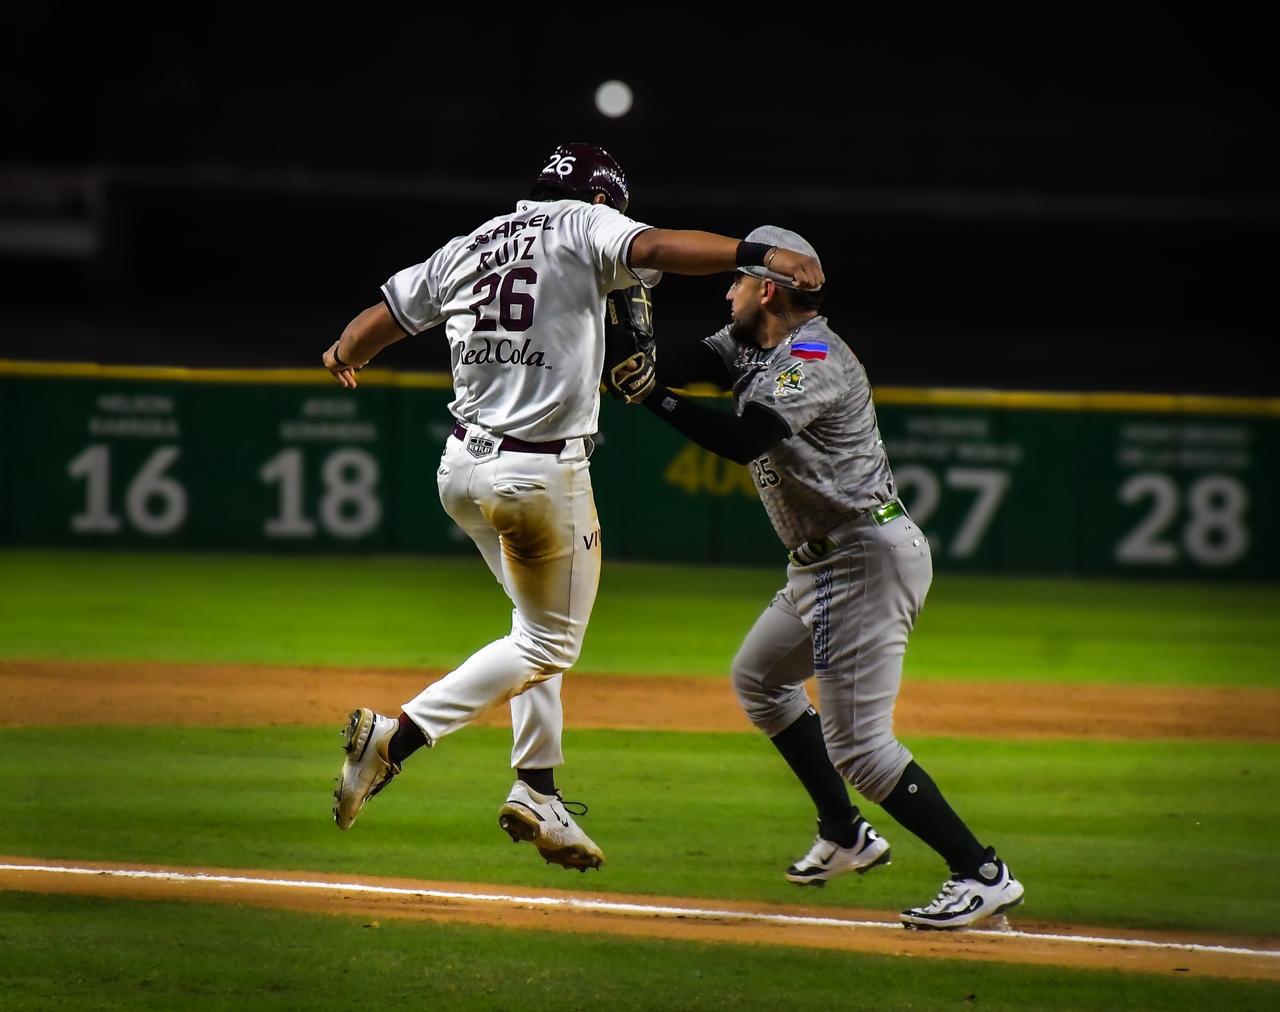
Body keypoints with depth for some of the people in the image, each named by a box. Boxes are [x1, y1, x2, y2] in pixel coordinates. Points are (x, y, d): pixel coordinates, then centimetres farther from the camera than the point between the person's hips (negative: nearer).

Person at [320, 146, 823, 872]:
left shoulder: (467, 247, 12)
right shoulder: (583, 226, -4)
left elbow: (384, 316, 21)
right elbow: (655, 247, -24)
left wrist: (344, 356, 43)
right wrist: (758, 254, -33)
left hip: (465, 466, 7)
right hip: (542, 477, -7)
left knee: (541, 623, 23)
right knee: (550, 644, 5)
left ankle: (537, 792, 18)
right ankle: (397, 738, -8)